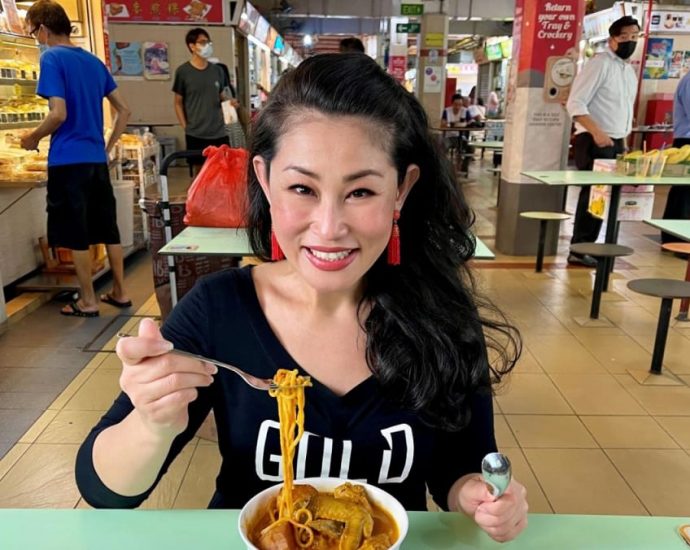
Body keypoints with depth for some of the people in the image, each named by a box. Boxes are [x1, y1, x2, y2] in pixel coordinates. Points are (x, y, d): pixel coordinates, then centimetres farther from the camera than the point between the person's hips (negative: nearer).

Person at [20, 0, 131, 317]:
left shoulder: (51, 59, -8)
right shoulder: (94, 61, 13)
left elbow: (59, 114, -17)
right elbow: (123, 110, 14)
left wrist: (33, 138, -2)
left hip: (68, 160, -7)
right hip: (97, 158, 7)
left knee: (76, 234, 2)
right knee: (108, 228, 12)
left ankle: (88, 302, 9)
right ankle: (120, 292, 19)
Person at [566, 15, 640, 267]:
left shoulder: (630, 71, 18)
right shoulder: (599, 64, -8)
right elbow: (575, 103, -17)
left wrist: (622, 141, 16)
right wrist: (596, 133, -26)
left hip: (616, 143, 8)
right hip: (594, 142, -8)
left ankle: (584, 247, 16)